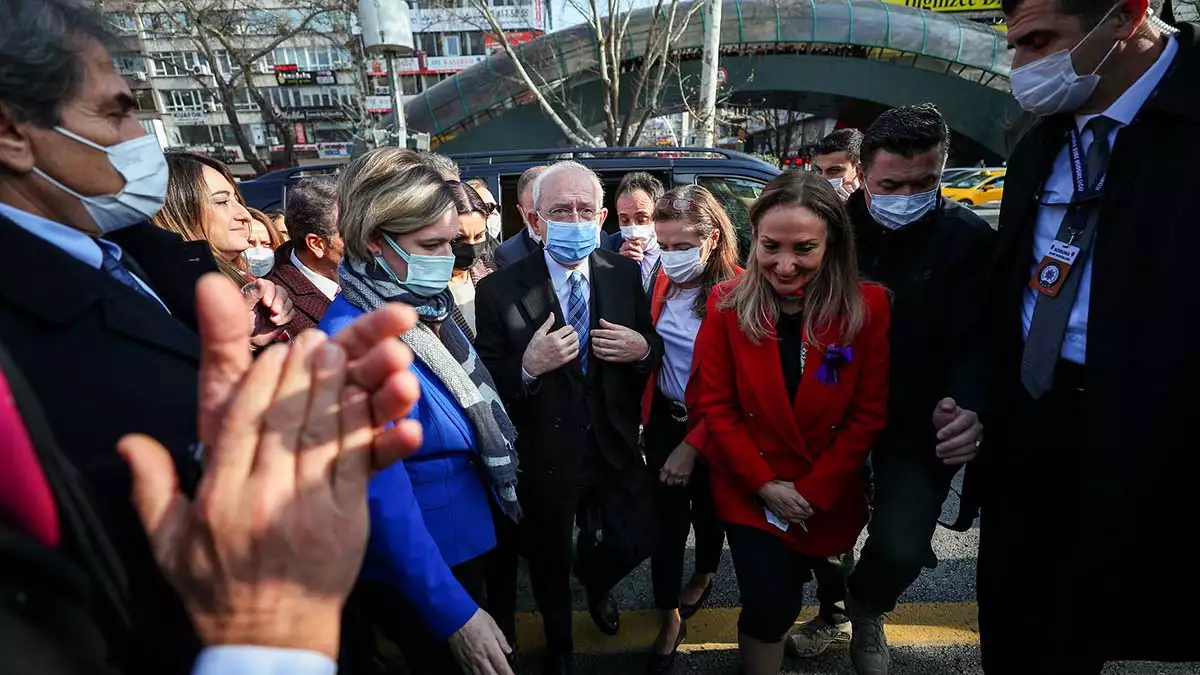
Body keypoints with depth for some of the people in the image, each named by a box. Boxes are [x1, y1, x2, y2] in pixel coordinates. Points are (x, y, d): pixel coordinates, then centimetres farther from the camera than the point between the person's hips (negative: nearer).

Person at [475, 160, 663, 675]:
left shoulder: (624, 274, -6)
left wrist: (643, 349, -19)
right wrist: (528, 367, -31)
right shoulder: (499, 290, -15)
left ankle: (595, 587, 57)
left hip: (615, 449, 2)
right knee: (549, 562, 21)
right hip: (544, 457, -2)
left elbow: (654, 350, 4)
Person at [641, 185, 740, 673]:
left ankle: (704, 576, 52)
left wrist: (692, 446, -17)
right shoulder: (663, 281, -5)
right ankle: (670, 616, 31)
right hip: (663, 418, 3)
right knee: (666, 517, 10)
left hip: (710, 425, -3)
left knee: (707, 508, 21)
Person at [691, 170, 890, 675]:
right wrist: (764, 484, -14)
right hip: (749, 490, -1)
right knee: (770, 608, -5)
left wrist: (813, 491, -13)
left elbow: (869, 414, -10)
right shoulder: (727, 305, -14)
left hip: (828, 493, 2)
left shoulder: (869, 307, -14)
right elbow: (715, 405, -10)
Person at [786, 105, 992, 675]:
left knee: (900, 546, -11)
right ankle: (833, 611, 42)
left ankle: (866, 610, 26)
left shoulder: (967, 239, -8)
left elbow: (977, 340, -12)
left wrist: (968, 405, -32)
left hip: (917, 425, -1)